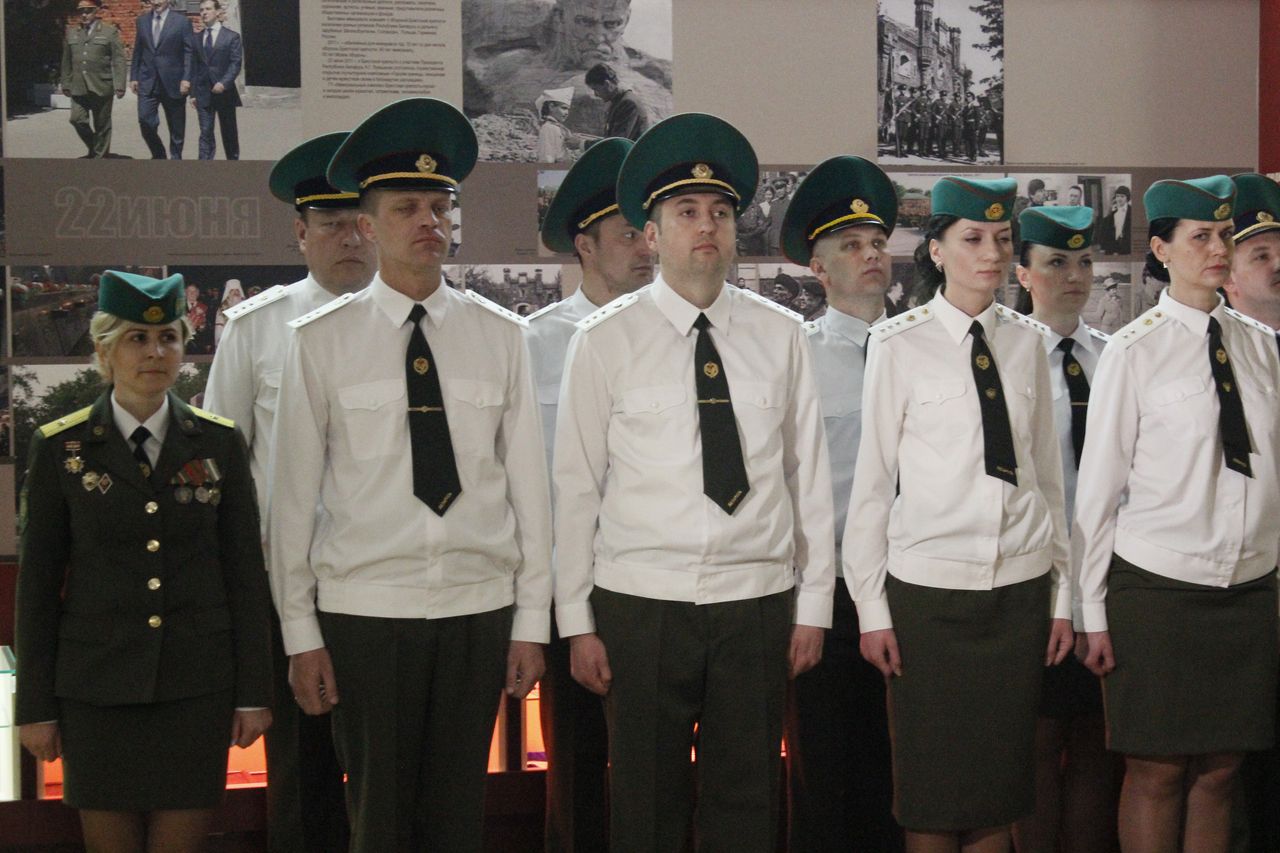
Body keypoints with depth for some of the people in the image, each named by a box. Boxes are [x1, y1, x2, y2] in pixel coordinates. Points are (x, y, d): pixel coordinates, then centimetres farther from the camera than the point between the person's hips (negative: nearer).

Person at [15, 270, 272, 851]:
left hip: (197, 689, 1)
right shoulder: (60, 448, 0)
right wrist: (36, 705, 0)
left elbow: (245, 570, 6)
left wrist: (253, 691, 1)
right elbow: (37, 584, 3)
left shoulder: (219, 443, 4)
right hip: (97, 687, -1)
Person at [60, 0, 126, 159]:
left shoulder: (110, 32, 1)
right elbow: (67, 61, 16)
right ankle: (93, 148, 16)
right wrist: (66, 84, 13)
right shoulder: (71, 33, 12)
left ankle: (101, 156, 14)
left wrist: (119, 86, -10)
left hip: (101, 87, -3)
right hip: (78, 88, 3)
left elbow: (118, 61, -3)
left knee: (102, 124, 3)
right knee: (77, 119, -7)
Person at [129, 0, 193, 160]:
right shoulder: (142, 20, 11)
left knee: (176, 127, 3)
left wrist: (186, 79, -12)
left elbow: (189, 52, -4)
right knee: (145, 121, -8)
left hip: (173, 83, -2)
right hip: (147, 82, 3)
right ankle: (158, 155, 11)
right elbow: (137, 50, 14)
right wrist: (133, 76, 8)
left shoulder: (181, 21, -1)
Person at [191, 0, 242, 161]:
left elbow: (235, 63, -7)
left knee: (229, 132, 9)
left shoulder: (231, 36, -1)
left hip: (225, 92, -2)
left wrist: (224, 83, -20)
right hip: (203, 93, 2)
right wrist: (193, 92, 6)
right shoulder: (197, 38, 10)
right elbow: (194, 66, 11)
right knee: (205, 133, -5)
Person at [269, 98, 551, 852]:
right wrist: (301, 634, -2)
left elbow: (529, 482, 4)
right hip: (364, 611, -2)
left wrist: (532, 621, 2)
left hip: (479, 610, 2)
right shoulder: (322, 341, -1)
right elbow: (294, 494, -1)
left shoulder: (500, 336, 4)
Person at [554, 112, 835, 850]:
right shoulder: (607, 339, -1)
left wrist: (814, 606, 4)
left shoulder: (780, 336, 4)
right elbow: (577, 486, -1)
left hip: (758, 603, 2)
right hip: (642, 604, -2)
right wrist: (578, 623, -2)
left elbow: (810, 477, 6)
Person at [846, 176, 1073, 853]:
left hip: (1022, 587, 3)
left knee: (1002, 773, 8)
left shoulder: (1027, 343, 7)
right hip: (929, 588, -3)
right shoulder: (899, 345, -4)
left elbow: (1047, 475, 11)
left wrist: (1063, 592, 9)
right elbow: (872, 479, -3)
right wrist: (872, 607, -4)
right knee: (931, 779, 3)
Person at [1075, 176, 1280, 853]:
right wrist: (1093, 613, -4)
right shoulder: (1134, 352, -5)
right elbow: (1098, 489, -4)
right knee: (1156, 772, 1)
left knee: (1219, 770, 8)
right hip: (1156, 588, -4)